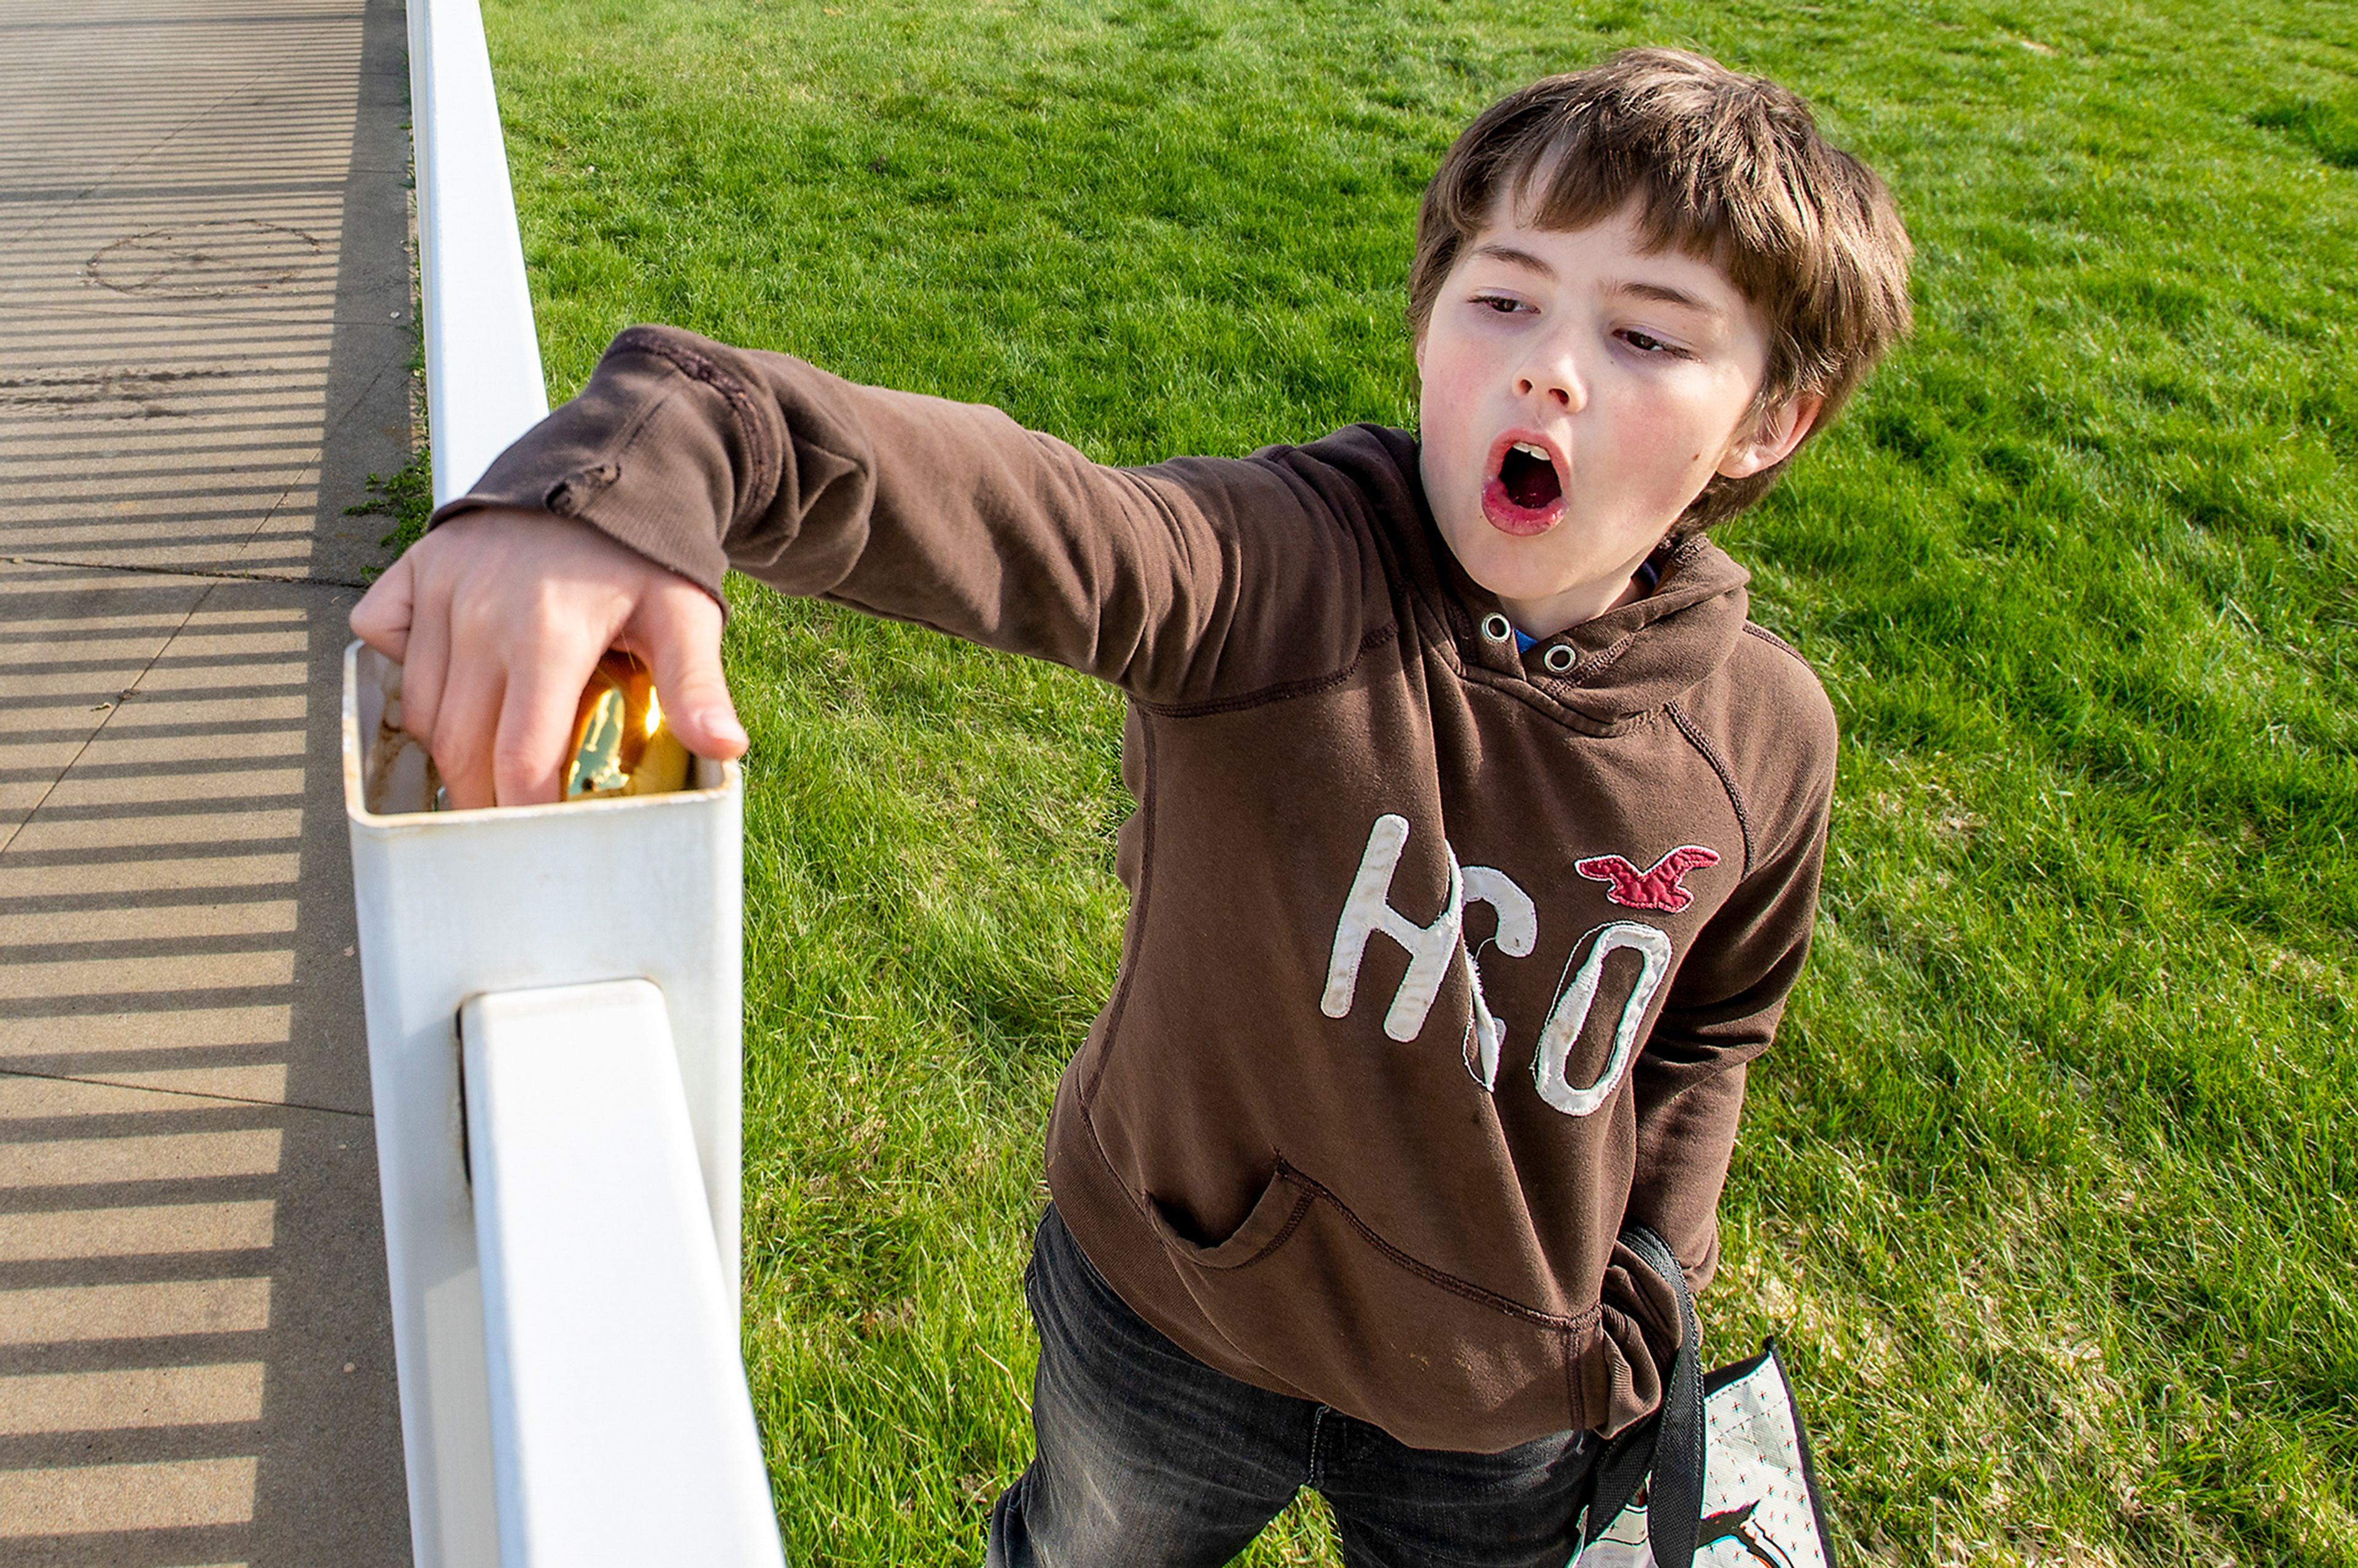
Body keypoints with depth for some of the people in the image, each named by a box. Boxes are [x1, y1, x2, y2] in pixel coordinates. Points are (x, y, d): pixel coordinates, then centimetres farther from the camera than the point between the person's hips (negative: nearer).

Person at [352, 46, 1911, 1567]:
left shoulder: (1767, 737, -15)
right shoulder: (1291, 570, -29)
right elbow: (988, 501, -49)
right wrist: (651, 465, -68)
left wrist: (1644, 1302, -4)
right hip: (1174, 1317, -1)